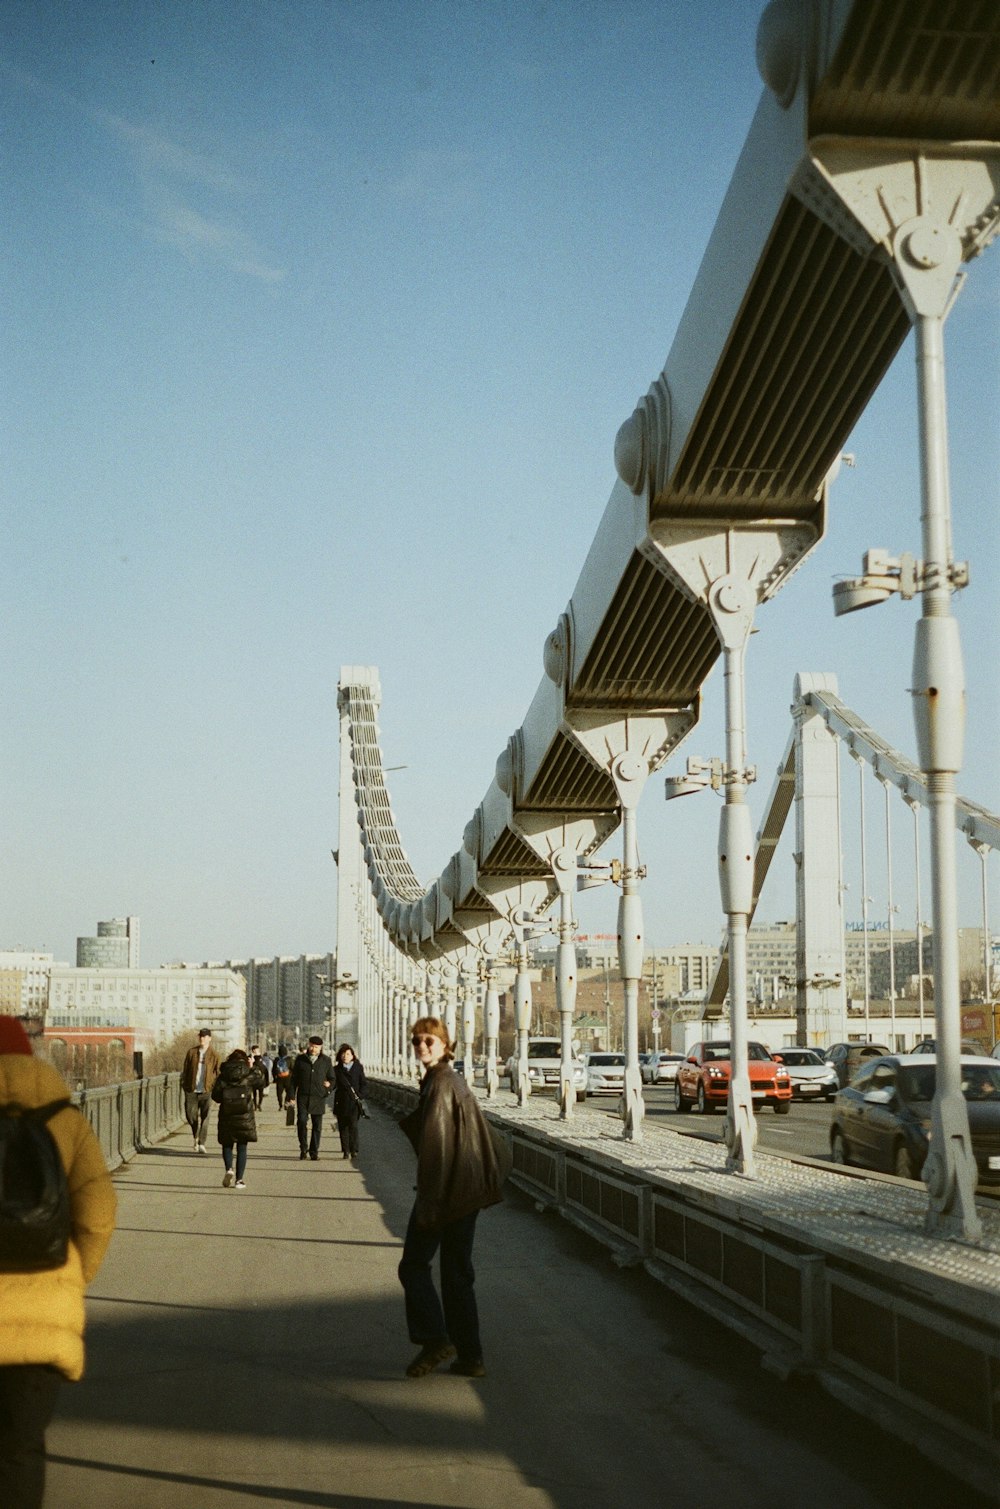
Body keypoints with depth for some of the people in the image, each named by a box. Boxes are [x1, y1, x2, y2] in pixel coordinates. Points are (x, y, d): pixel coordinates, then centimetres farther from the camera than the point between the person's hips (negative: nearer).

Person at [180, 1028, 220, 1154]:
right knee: (190, 1115, 4)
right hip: (192, 1091, 2)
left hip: (206, 1091, -2)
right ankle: (196, 1138, 30)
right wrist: (184, 1086, 7)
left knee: (205, 1117, -7)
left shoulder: (214, 1055, 2)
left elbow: (218, 1073, 5)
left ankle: (202, 1144, -5)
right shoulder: (191, 1052, 7)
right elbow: (185, 1070, 11)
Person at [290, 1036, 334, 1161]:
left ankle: (314, 1151, 12)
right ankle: (303, 1148, 5)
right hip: (303, 1096, -1)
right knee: (301, 1121, -13)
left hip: (318, 1098, 1)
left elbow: (331, 1078, 16)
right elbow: (294, 1079, 8)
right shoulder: (300, 1059, 6)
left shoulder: (326, 1060, 7)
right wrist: (292, 1095, 2)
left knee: (317, 1126, 2)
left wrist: (329, 1084, -6)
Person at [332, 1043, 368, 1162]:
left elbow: (364, 1084, 7)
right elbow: (333, 1084, 1)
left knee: (353, 1125, -10)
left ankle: (354, 1151, -6)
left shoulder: (358, 1068, 6)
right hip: (341, 1102, 2)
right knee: (343, 1127, 4)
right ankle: (346, 1151, 11)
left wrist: (360, 1095, -6)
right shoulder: (337, 1070, 8)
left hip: (354, 1103, -2)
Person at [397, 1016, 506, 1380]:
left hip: (444, 1188, -9)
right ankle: (470, 1356, 13)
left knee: (413, 1265, 5)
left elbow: (434, 1144, -20)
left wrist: (427, 1201, -20)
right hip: (467, 1192, 9)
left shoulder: (439, 1084, -15)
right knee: (457, 1272, 12)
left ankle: (434, 1339, -1)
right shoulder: (456, 1081, 13)